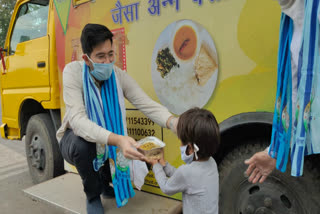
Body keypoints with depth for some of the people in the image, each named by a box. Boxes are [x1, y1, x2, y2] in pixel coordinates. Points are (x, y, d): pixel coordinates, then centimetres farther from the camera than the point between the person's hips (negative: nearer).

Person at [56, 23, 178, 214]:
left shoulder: (119, 76, -15)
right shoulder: (73, 71, -24)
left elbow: (148, 105, -23)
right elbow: (77, 120, -36)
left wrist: (173, 122, -46)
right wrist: (117, 140, -53)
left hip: (109, 140, 3)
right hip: (77, 138, -3)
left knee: (139, 153, -17)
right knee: (81, 145, -36)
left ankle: (104, 181, 17)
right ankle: (93, 196, -3)